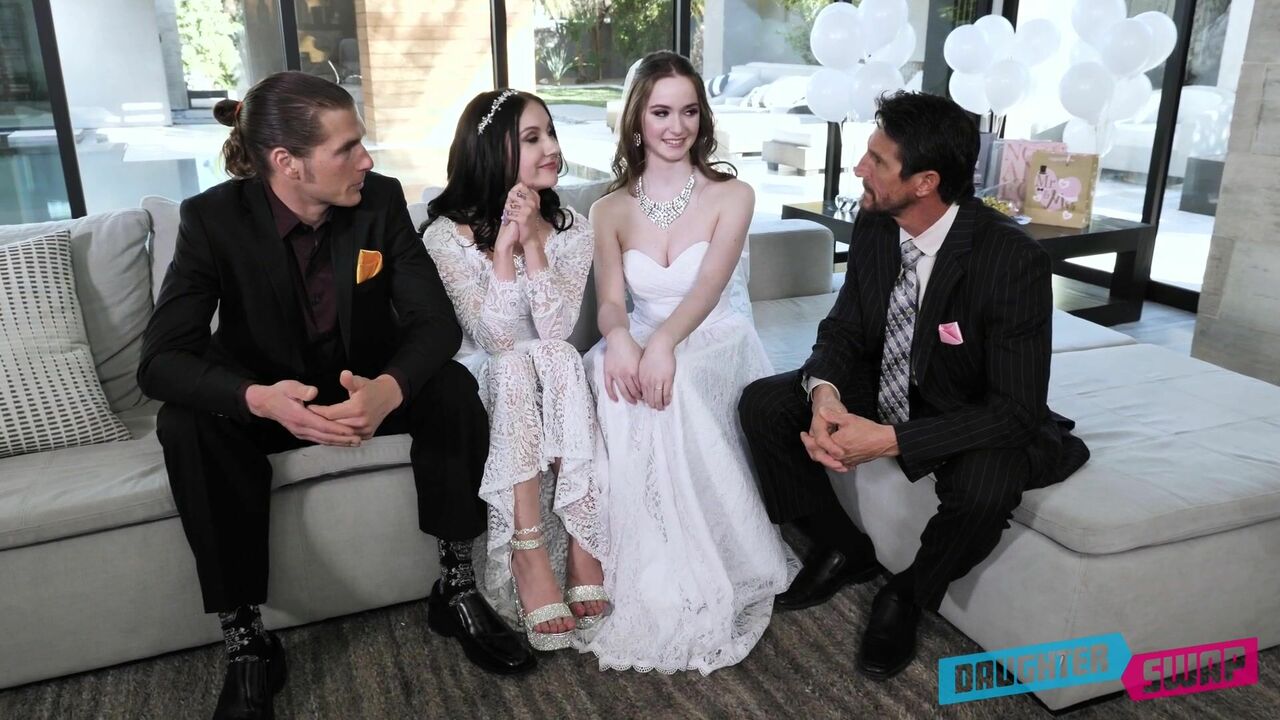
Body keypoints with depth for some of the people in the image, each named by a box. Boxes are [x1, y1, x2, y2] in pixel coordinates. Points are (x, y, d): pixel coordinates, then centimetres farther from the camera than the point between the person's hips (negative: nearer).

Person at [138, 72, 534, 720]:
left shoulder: (381, 200, -13)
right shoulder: (213, 217, -17)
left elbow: (436, 320, -17)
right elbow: (161, 359, -22)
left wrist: (390, 389, -41)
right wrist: (260, 398, -44)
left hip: (369, 388, 1)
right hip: (266, 399, -1)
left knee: (452, 388, -26)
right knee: (185, 423, -29)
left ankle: (456, 587, -12)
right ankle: (245, 641, -18)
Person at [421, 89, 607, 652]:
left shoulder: (570, 229, -3)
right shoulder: (447, 235, -11)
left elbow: (556, 330, -15)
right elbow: (495, 338, -20)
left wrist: (532, 241, -22)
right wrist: (504, 244, -25)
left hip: (553, 380, 2)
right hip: (483, 382, -2)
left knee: (561, 360, -30)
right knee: (516, 367, -33)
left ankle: (582, 543, -29)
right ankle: (528, 553, -31)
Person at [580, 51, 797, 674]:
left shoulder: (731, 196, -1)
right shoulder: (610, 209, 7)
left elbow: (707, 289, -16)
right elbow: (610, 301, -4)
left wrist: (664, 343, -37)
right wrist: (620, 338, -30)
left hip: (716, 346, -2)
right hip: (643, 342, 2)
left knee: (674, 392, -36)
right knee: (611, 381, -34)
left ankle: (695, 586, -21)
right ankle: (646, 578, -23)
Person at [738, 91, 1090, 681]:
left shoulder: (1013, 260, -28)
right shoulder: (874, 225, -11)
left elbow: (1017, 409, -28)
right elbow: (844, 328, -1)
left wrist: (889, 440, -36)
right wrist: (824, 392, -25)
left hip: (969, 422, -5)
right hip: (881, 392, 5)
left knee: (985, 487, -36)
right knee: (762, 404, -11)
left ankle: (907, 595, -1)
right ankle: (843, 548, 10)